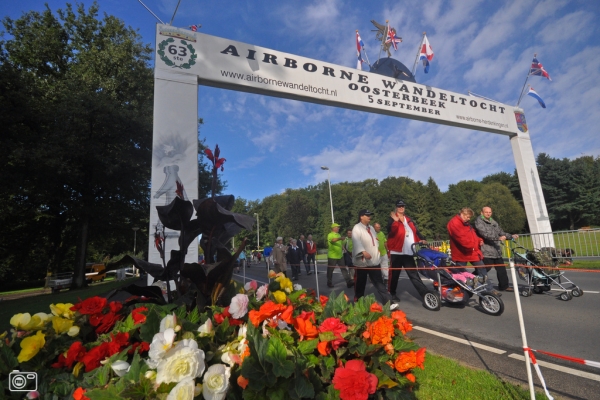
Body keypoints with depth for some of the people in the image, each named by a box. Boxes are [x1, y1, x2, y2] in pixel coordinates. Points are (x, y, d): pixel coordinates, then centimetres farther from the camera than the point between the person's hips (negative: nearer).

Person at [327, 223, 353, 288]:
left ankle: (349, 282, 6)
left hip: (339, 256, 7)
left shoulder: (338, 235, 16)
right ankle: (329, 283, 17)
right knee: (330, 270, 5)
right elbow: (332, 240, -32)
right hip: (332, 256, -7)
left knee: (344, 269, 5)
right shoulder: (330, 235, -10)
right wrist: (339, 238, -47)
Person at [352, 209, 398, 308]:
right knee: (360, 284, 7)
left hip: (374, 261, 6)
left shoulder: (371, 228, 16)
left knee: (379, 282, 2)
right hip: (362, 261, -6)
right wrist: (363, 252, -38)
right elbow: (356, 241, -24)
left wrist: (377, 250, 16)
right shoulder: (357, 228, -10)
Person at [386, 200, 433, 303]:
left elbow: (416, 230, 18)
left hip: (408, 253, 5)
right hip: (397, 252, -5)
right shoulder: (392, 219, -2)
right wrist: (395, 221, -37)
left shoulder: (408, 220, 19)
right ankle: (392, 293, 20)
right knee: (395, 274, 4)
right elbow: (390, 230, -20)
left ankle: (425, 294, 7)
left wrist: (421, 239, 0)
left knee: (414, 274, 7)